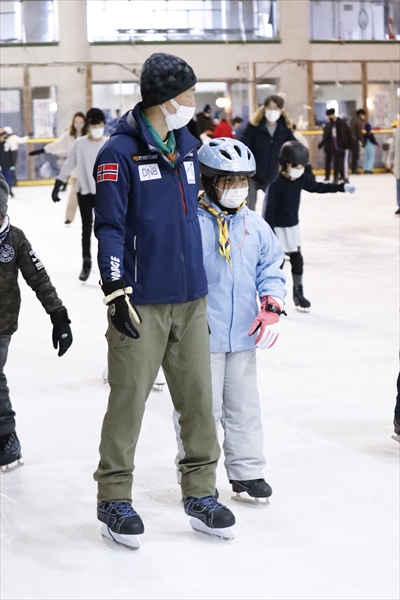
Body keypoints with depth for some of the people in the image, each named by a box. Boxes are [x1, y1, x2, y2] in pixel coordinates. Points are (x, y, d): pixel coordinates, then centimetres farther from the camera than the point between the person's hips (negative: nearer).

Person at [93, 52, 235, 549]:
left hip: (190, 300, 6)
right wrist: (115, 292, -17)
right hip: (141, 302, -6)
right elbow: (109, 226, -11)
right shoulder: (120, 152, -9)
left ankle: (200, 494, 22)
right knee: (129, 399, 1)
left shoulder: (188, 146, 12)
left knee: (198, 396, 9)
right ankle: (114, 498, 15)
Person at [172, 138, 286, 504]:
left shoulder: (255, 226, 5)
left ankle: (247, 472, 28)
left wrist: (272, 306, -3)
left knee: (244, 405, 15)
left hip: (244, 336, 5)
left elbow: (272, 267, 12)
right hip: (201, 337, -5)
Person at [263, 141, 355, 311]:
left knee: (297, 260, 13)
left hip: (293, 227, 7)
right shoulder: (276, 185, -24)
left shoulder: (301, 179, -4)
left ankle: (298, 294, 27)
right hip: (278, 228, -7)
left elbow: (318, 187, 12)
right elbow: (269, 210, -22)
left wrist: (341, 187, 8)